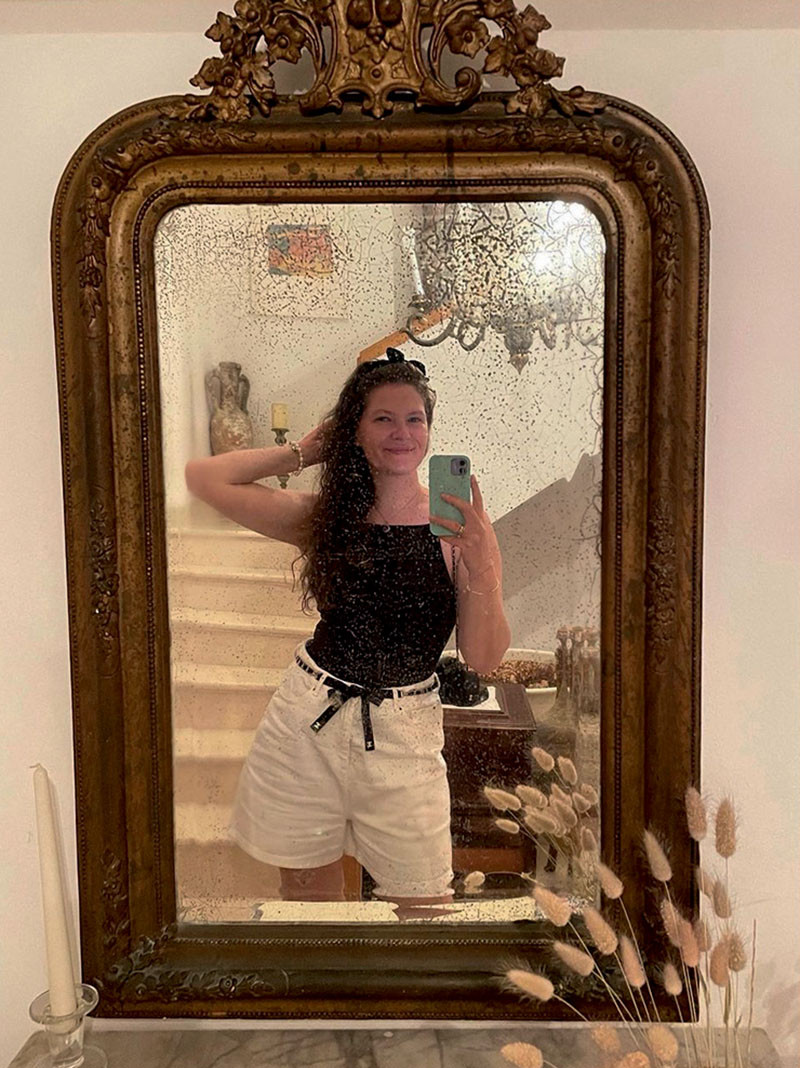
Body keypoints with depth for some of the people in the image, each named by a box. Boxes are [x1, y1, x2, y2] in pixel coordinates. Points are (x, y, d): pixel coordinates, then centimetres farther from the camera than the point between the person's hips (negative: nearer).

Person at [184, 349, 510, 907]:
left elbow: (484, 658, -8)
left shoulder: (456, 524, -5)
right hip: (307, 720, 2)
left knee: (424, 904, 6)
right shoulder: (325, 516, 1)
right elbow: (204, 477, -1)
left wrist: (479, 561, -22)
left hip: (403, 735, -2)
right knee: (308, 892, 17)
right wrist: (302, 453, 3)